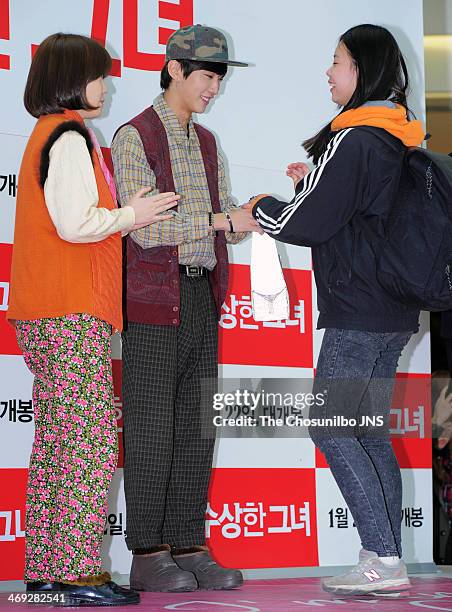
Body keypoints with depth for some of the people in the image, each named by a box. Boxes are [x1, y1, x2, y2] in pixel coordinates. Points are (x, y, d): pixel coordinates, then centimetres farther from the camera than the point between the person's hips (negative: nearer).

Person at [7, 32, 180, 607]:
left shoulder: (48, 134, 20)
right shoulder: (70, 136, -10)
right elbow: (76, 223, -19)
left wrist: (122, 214, 14)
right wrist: (132, 214, -5)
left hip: (41, 315, 10)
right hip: (73, 313, -10)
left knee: (55, 440, 11)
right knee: (90, 441, -8)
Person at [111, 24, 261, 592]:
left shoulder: (206, 142, 17)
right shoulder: (134, 137, -6)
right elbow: (145, 227, -15)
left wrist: (253, 218, -3)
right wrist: (223, 220, -16)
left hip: (202, 298, 7)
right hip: (154, 300, -7)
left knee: (196, 425, 7)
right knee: (151, 427, -4)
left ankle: (189, 547, 13)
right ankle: (147, 555, 3)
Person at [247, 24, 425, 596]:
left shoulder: (351, 140, -14)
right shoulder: (400, 140, 13)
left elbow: (307, 224, -13)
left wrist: (261, 207, 5)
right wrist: (316, 181, 19)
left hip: (357, 313, -9)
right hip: (393, 313, 9)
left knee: (329, 429, -6)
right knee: (371, 431, 11)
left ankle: (383, 559, -10)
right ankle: (386, 561, 11)